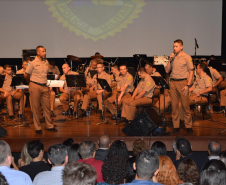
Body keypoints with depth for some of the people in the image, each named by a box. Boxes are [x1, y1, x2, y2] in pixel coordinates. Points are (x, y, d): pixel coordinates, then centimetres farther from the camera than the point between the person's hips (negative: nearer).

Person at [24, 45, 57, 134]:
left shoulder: (46, 62, 8)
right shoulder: (33, 63, -8)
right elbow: (26, 75, 0)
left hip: (44, 86, 5)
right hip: (35, 87, -5)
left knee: (47, 106, 7)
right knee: (36, 107, 2)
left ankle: (49, 126, 16)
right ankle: (37, 127, 10)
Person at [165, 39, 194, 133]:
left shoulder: (187, 57, -1)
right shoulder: (173, 57, 13)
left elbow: (191, 72, -3)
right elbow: (167, 70, 12)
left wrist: (188, 85, -11)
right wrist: (170, 60, -1)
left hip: (182, 82, -4)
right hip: (173, 82, 4)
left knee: (185, 105, -3)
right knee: (174, 105, 5)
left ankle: (188, 126, 6)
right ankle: (176, 126, 11)